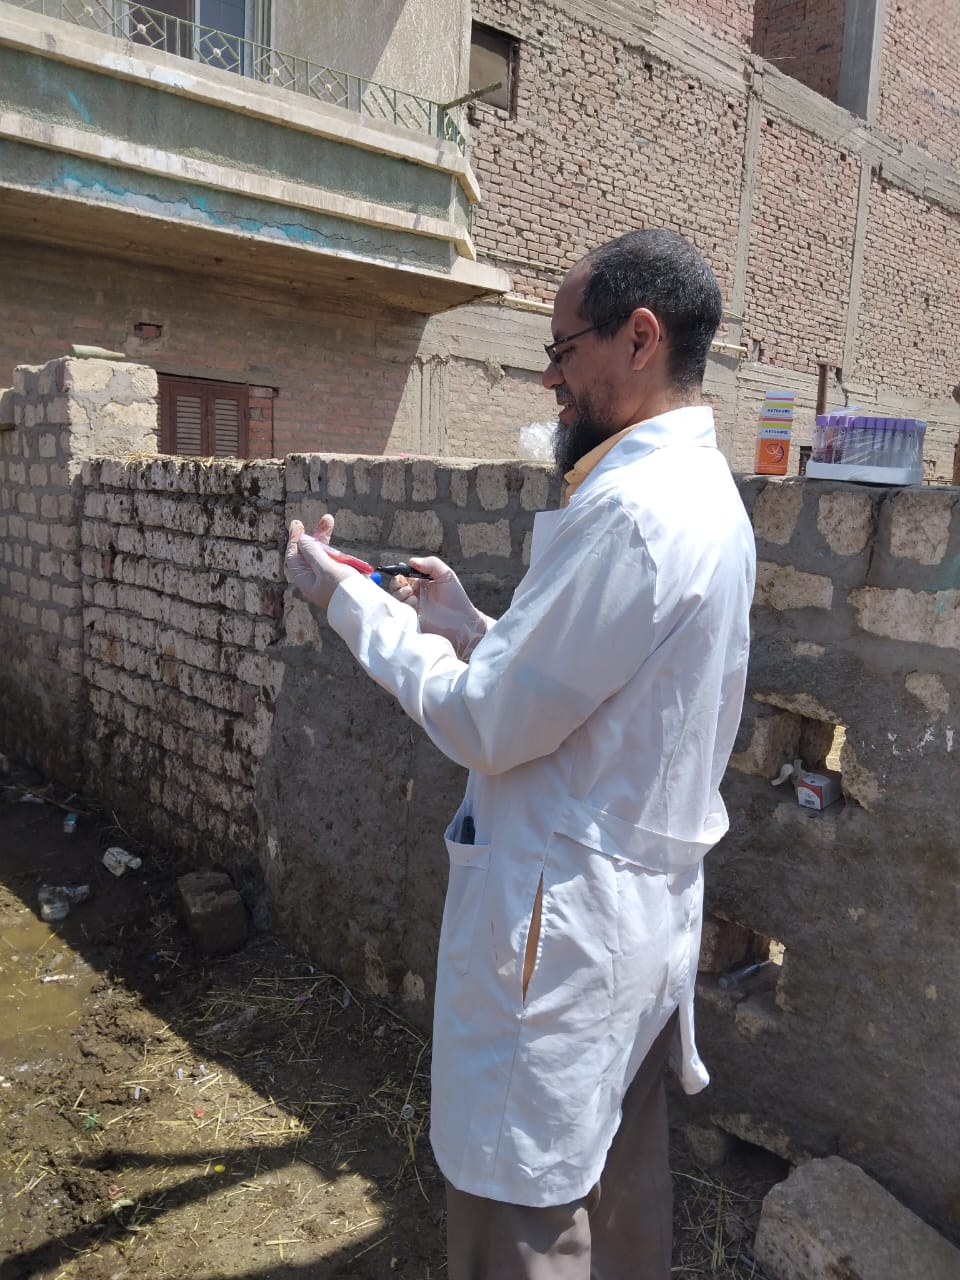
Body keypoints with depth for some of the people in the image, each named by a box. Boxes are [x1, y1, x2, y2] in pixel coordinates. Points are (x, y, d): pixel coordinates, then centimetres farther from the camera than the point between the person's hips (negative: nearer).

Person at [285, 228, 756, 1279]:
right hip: (652, 907, 10)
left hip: (560, 925, -10)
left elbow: (487, 726, -20)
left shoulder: (627, 510, -24)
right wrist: (465, 624, 9)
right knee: (619, 1193, 25)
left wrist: (350, 600, -9)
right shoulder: (706, 491, 8)